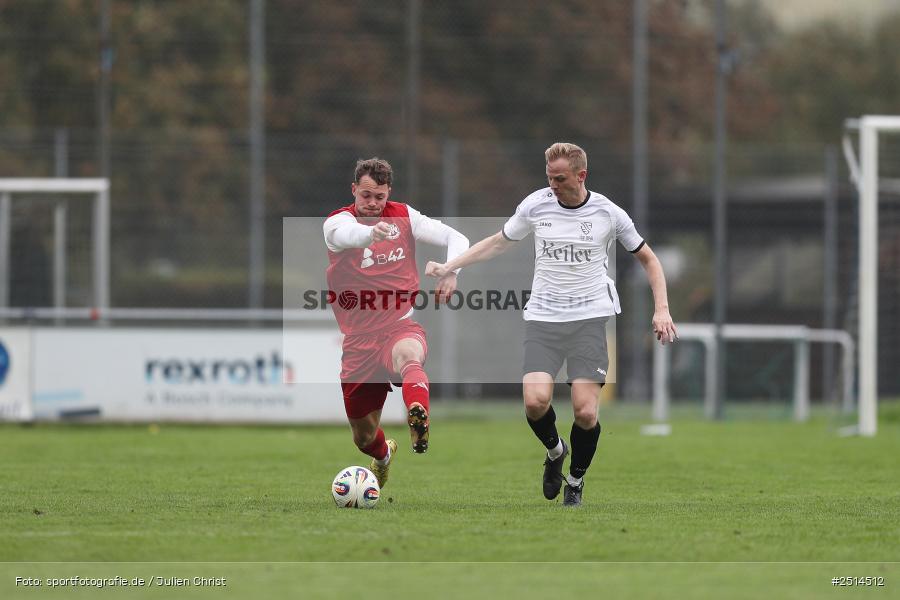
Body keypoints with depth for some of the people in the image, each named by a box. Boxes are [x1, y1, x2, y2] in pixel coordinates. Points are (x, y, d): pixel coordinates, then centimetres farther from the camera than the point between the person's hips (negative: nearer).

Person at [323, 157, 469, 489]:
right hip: (359, 337, 1)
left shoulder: (404, 216, 5)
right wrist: (372, 232, -54)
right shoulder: (336, 222, -4)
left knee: (408, 355, -40)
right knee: (363, 437, 10)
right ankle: (384, 455, 48)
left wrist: (451, 271, -18)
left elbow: (456, 238, 4)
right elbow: (347, 234, -30)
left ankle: (419, 420, -71)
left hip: (401, 327, -1)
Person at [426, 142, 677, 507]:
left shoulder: (608, 213, -2)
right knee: (535, 400, -20)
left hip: (589, 318, -1)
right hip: (543, 319, 1)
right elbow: (499, 243, 17)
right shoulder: (535, 205, 1)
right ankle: (554, 451, 14)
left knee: (585, 412, -13)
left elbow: (647, 258, 11)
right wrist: (449, 267, 12)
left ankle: (576, 481, 14)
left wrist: (662, 309, 2)